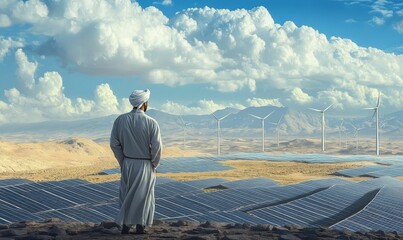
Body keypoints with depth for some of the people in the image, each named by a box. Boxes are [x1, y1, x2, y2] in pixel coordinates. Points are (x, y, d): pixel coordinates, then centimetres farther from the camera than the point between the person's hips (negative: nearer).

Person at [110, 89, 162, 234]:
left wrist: (122, 162, 8)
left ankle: (125, 227, 16)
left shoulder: (120, 120, -5)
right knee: (143, 196, 10)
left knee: (126, 195, 14)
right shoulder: (151, 123, -14)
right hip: (145, 165, -3)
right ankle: (140, 228, 15)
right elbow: (157, 147, -15)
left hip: (127, 164, 3)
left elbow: (114, 143, -2)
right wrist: (154, 165, 0)